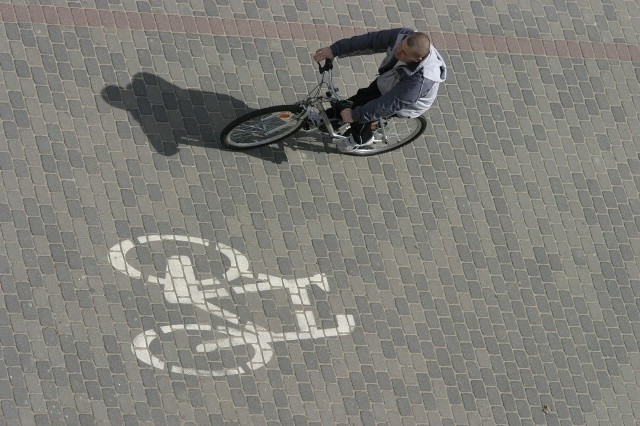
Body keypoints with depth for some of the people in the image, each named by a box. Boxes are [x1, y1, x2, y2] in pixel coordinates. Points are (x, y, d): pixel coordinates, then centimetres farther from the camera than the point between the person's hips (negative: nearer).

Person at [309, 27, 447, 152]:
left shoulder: (420, 80, -43)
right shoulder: (403, 36, -28)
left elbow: (391, 104, -36)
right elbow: (369, 40, -22)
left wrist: (355, 115, -31)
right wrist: (335, 49, -28)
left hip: (405, 105, -6)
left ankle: (361, 139, 15)